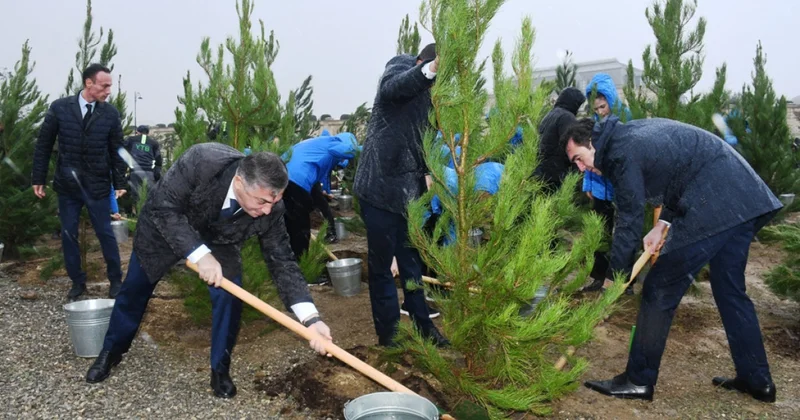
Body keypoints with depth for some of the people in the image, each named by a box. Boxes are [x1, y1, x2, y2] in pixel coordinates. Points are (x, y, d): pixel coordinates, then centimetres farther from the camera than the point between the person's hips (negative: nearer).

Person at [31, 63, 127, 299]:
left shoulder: (110, 113, -3)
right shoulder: (59, 108, -4)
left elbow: (116, 150, 2)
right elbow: (43, 145, 2)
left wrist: (119, 183, 0)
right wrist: (38, 179, 2)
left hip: (97, 185, -1)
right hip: (67, 185, 1)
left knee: (106, 234, 5)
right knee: (68, 235, 9)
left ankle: (116, 280, 19)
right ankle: (77, 282, 24)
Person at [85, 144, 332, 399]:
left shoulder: (270, 208, -32)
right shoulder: (200, 161, -42)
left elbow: (282, 261, -28)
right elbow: (164, 207, -34)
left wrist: (311, 318, -38)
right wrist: (199, 254, -45)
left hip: (219, 241, 2)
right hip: (164, 226, -1)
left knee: (229, 296, -13)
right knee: (134, 291, 12)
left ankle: (220, 369, 11)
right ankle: (111, 351, 40)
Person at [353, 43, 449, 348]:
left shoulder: (427, 91, 11)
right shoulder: (400, 66, -11)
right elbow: (391, 86, -38)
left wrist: (427, 172, 5)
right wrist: (430, 68, -57)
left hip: (407, 188, 8)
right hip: (380, 186, -8)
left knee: (411, 260, 18)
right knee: (381, 264, 3)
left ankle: (422, 325, 31)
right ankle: (388, 334, 17)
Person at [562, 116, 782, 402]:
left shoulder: (622, 153, -11)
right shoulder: (633, 133, 17)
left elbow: (629, 222, -8)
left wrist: (614, 278, 2)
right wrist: (662, 224, 16)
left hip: (714, 207, -10)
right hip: (746, 197, 10)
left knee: (659, 290, -3)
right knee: (730, 288, 18)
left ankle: (638, 381, 5)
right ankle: (757, 379, 27)